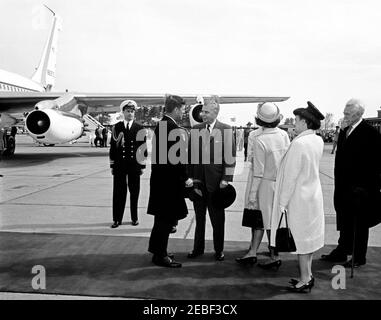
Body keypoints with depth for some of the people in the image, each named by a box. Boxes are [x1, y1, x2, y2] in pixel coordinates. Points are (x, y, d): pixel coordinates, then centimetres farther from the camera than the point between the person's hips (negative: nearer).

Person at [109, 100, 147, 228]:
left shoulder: (140, 129, 4)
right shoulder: (116, 127, 6)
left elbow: (143, 148, 4)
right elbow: (112, 146, 6)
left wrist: (142, 165, 0)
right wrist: (112, 165, 2)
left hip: (134, 164, 0)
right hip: (119, 164, 0)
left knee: (134, 192, 7)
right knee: (118, 192, 2)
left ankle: (134, 217, 20)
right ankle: (117, 219, 10)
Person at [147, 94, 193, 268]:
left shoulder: (161, 125, 12)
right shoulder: (173, 128, -18)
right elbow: (176, 157, -21)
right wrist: (185, 177, -13)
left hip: (160, 177, 10)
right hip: (169, 180, -10)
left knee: (162, 218, 19)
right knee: (167, 218, 0)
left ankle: (158, 251, 30)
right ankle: (160, 255, 10)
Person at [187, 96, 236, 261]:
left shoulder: (226, 130, -3)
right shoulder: (195, 129, 8)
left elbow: (230, 156, -5)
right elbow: (190, 154, 10)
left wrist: (226, 179, -9)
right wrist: (189, 176, 5)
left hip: (216, 180, -3)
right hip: (198, 179, 3)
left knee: (217, 218, 8)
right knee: (199, 216, 12)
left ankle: (219, 250, 21)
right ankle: (198, 248, 24)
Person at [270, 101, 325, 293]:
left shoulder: (299, 143, -23)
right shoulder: (318, 141, 1)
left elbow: (291, 176, -21)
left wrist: (283, 202, -12)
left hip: (299, 198, -8)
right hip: (313, 196, 8)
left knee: (301, 239, 4)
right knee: (309, 237, 18)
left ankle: (304, 281, 15)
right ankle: (308, 275, 31)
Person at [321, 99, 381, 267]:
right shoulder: (344, 133, 10)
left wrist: (364, 186, -18)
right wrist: (338, 183, 12)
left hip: (360, 188, -7)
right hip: (344, 187, 7)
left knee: (359, 225, 5)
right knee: (344, 222, 16)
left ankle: (358, 257, 18)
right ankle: (342, 251, 27)